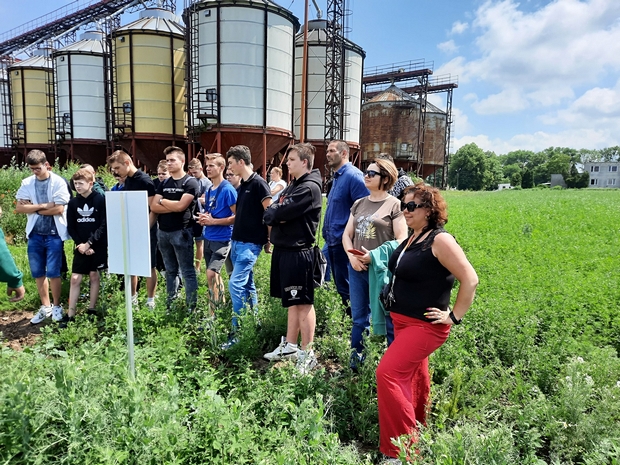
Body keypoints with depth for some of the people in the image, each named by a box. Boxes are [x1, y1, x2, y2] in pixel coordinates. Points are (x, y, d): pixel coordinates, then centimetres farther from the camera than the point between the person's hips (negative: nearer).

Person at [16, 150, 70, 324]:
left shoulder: (58, 182, -8)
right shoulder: (27, 183, 4)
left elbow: (59, 209, -15)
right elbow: (19, 207, -3)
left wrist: (32, 208, -6)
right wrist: (43, 206, -14)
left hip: (54, 234, -4)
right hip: (35, 234, 5)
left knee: (53, 273, 0)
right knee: (38, 273, 11)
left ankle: (56, 306, 18)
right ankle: (45, 307, 25)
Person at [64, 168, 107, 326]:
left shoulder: (101, 200, -7)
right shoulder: (73, 203, 4)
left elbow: (104, 225, -11)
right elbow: (71, 228, 6)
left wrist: (89, 243, -14)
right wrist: (80, 244, -8)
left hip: (98, 246, -3)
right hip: (80, 247, 3)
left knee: (94, 276, 7)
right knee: (75, 278, 1)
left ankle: (92, 310, 19)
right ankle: (70, 314, 7)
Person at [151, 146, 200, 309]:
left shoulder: (191, 182, -6)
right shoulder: (164, 184, 13)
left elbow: (181, 206, -17)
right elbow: (154, 207, 4)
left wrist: (162, 201, -1)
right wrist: (173, 206, -10)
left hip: (181, 232, -6)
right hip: (163, 232, 7)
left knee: (187, 272, -2)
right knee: (170, 271, 15)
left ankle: (191, 306, 4)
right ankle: (170, 304, 24)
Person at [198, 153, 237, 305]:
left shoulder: (228, 189, -13)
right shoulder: (209, 190, 11)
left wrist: (213, 221, -19)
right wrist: (203, 218, 1)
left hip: (222, 239, -8)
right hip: (208, 238, 8)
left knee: (211, 273, -15)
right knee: (214, 276, 13)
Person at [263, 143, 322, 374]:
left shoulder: (310, 188, -14)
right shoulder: (292, 186, 17)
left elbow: (280, 213, -21)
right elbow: (270, 212, 10)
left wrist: (274, 214, -1)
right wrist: (277, 215, -10)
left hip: (299, 253, -9)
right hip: (283, 250, 9)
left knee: (303, 303, -1)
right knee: (292, 301, 17)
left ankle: (307, 354, 8)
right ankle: (289, 346, 28)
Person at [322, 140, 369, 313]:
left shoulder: (353, 176, -13)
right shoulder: (337, 177, 16)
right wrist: (327, 233, 17)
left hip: (344, 242, -9)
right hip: (332, 241, 9)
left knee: (345, 286, -1)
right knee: (339, 283, 17)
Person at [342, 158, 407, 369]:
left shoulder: (394, 205, -6)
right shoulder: (359, 204, 13)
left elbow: (401, 241, -11)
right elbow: (347, 234, 12)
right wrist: (352, 256, -5)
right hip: (357, 269, 6)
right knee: (358, 318, 14)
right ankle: (355, 360, 28)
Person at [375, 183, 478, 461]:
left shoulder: (440, 240, -19)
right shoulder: (412, 237, 7)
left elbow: (470, 279, -22)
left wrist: (454, 317, -19)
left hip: (425, 325, -9)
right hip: (402, 321, 9)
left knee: (388, 374, -15)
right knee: (412, 376, 22)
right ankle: (418, 427, 43)